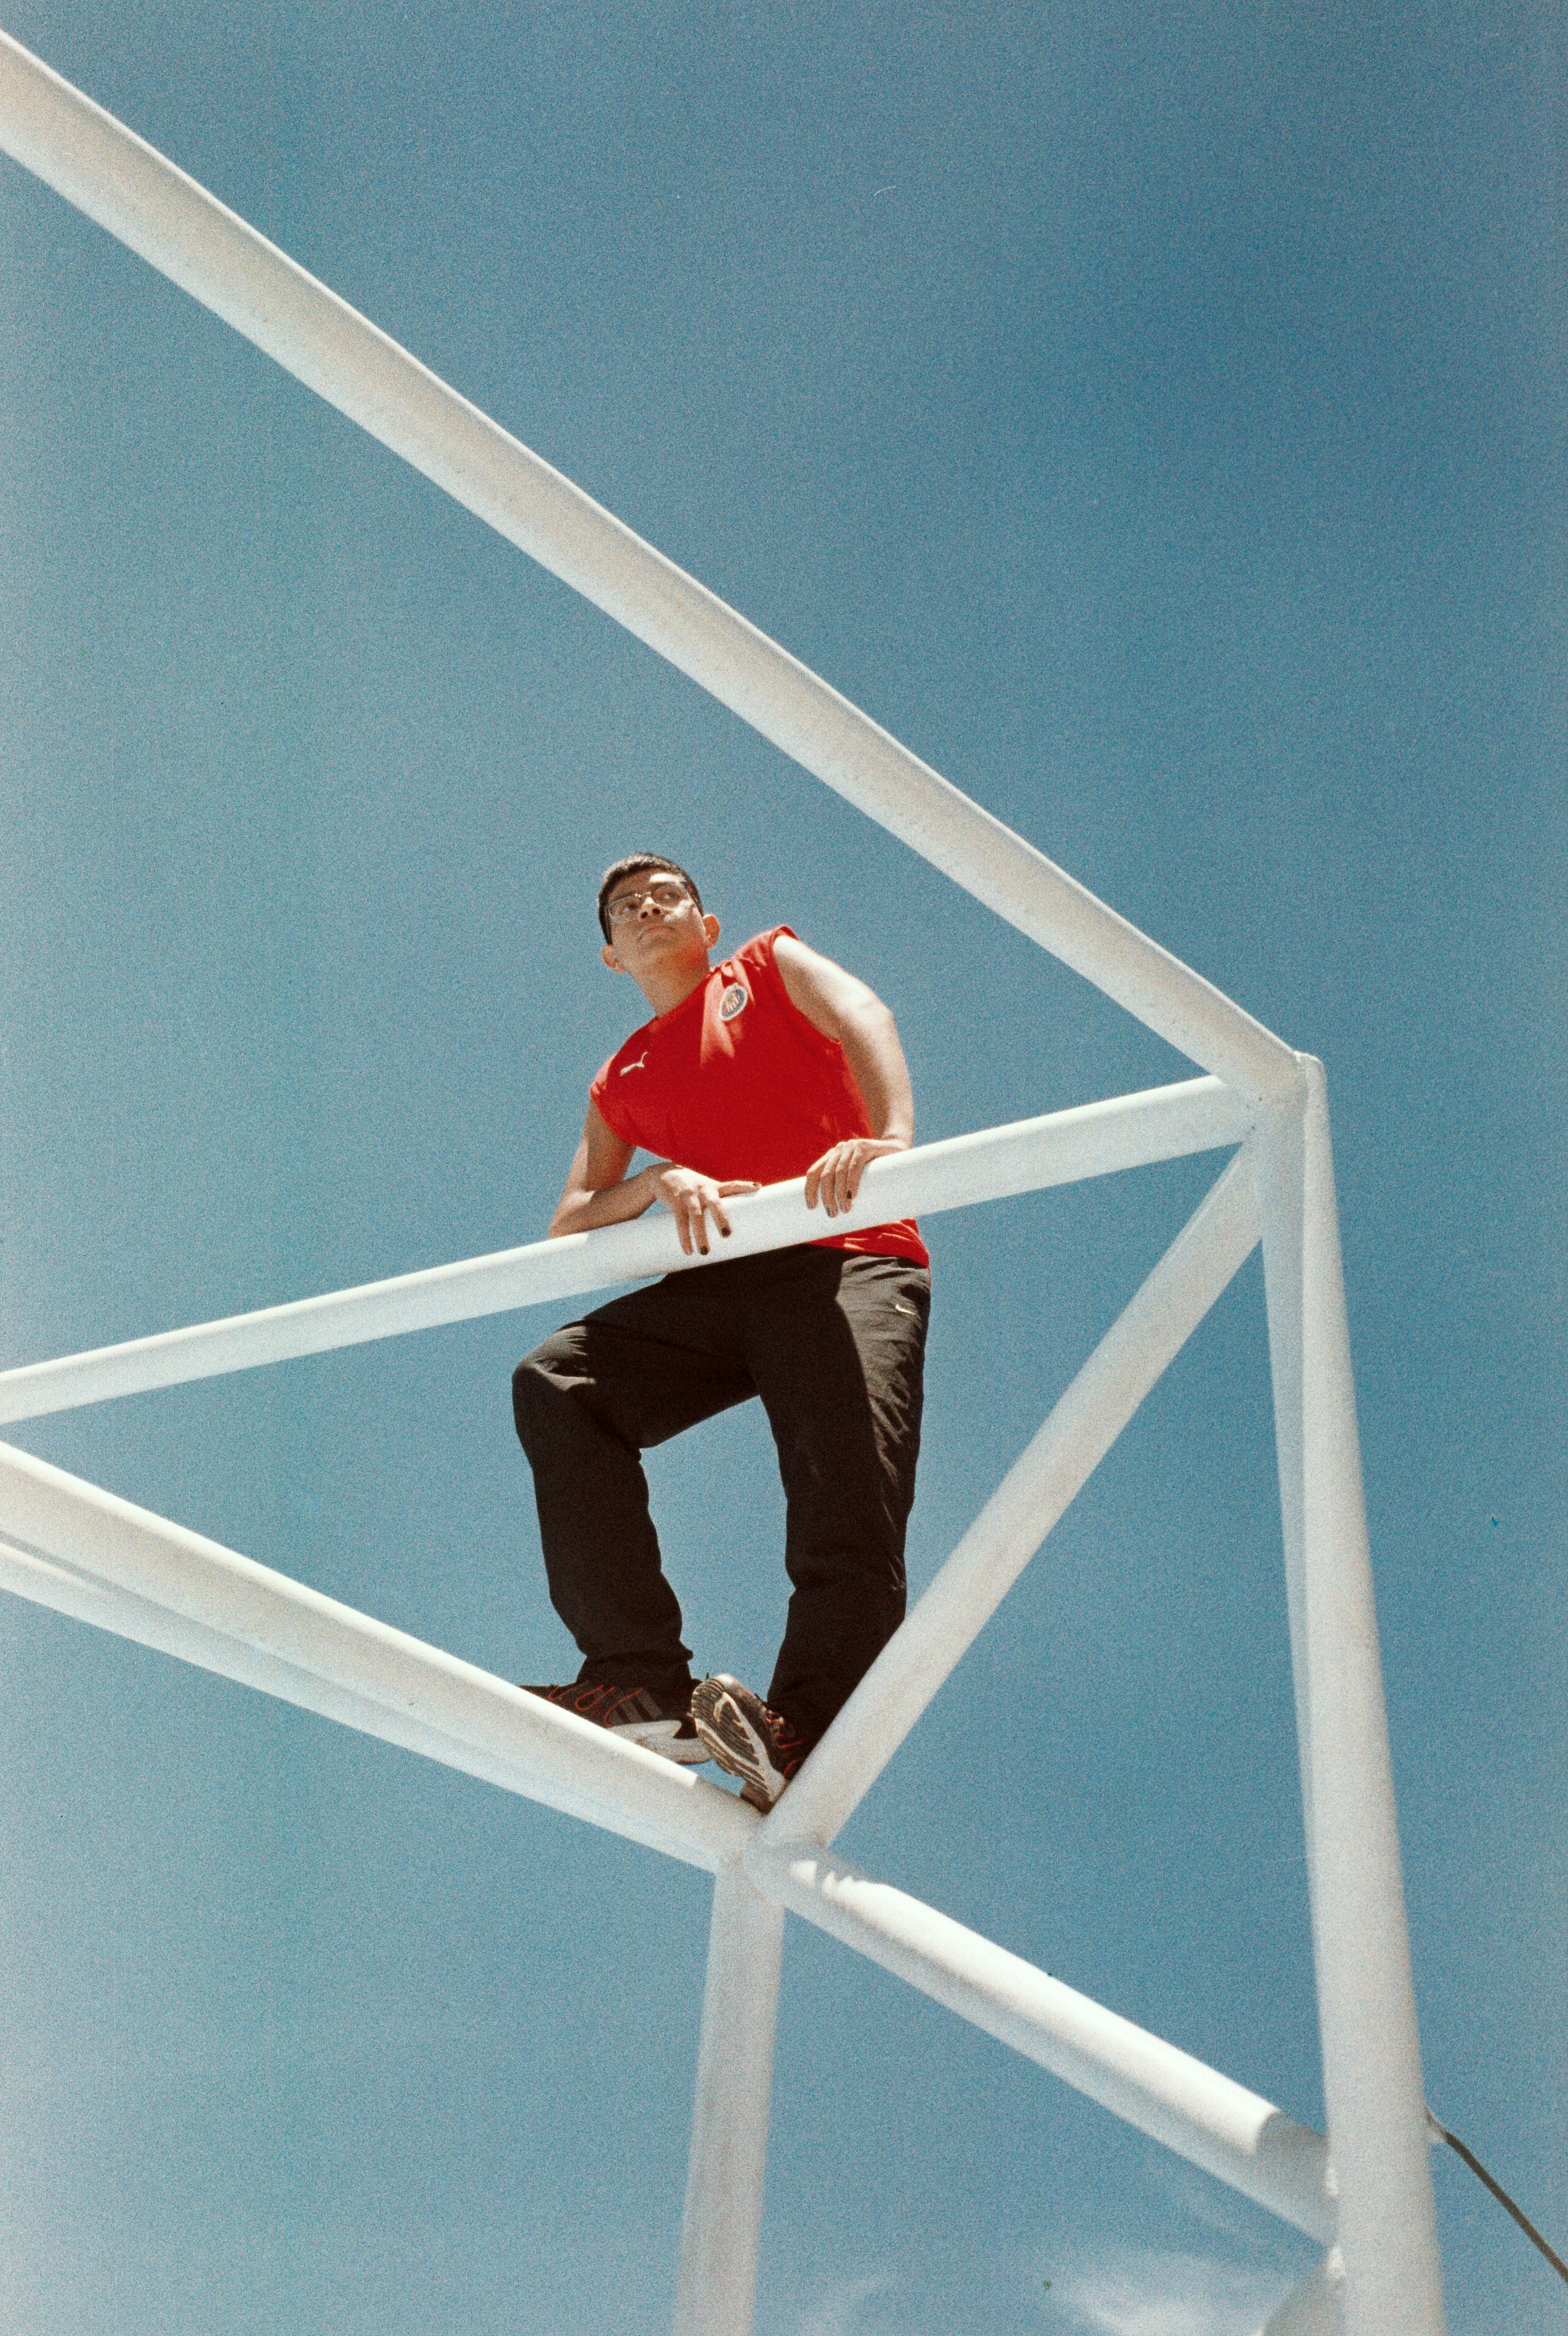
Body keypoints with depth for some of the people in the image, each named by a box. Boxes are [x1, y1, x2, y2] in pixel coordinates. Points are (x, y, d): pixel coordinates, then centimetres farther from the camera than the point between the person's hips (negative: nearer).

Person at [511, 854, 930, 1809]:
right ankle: (646, 1683, -21)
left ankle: (802, 1740, -31)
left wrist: (891, 1138, -28)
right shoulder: (622, 1083, 26)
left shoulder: (772, 965, 17)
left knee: (850, 1504, -23)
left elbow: (863, 1018, -6)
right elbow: (568, 1230, 14)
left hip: (849, 1265, -4)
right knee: (556, 1382, -17)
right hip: (720, 1282, 4)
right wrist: (661, 1182, -9)